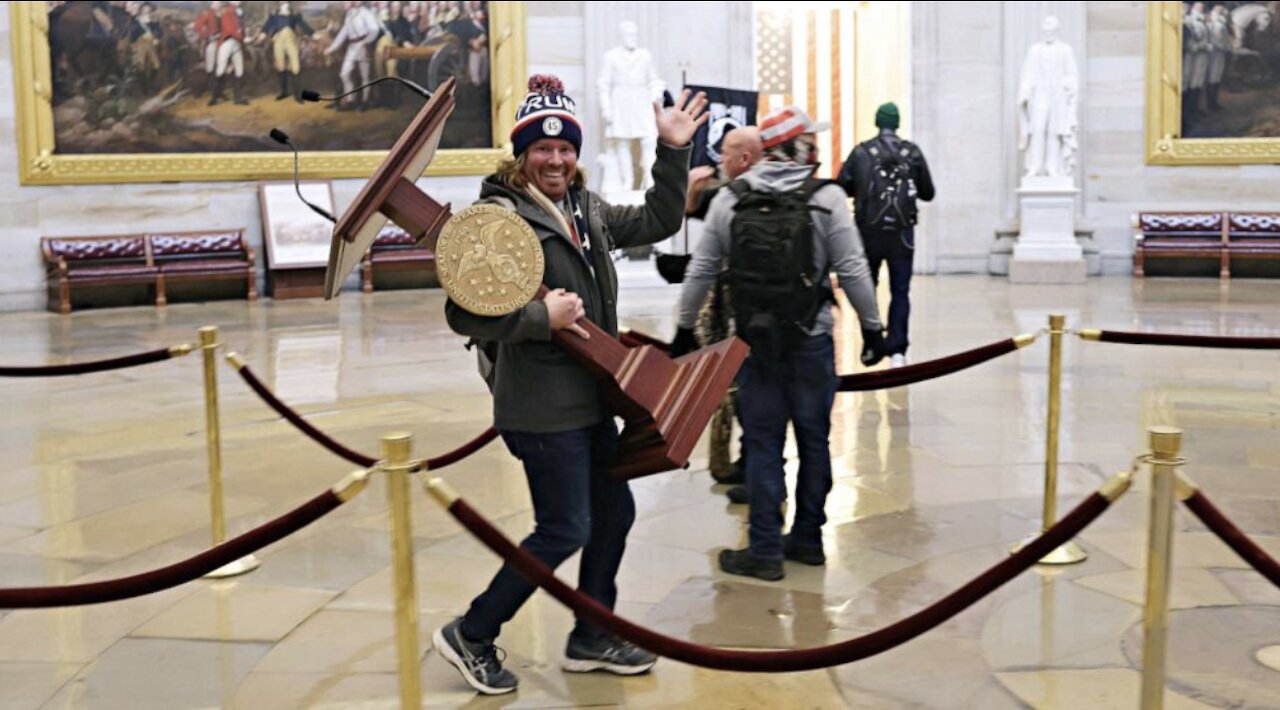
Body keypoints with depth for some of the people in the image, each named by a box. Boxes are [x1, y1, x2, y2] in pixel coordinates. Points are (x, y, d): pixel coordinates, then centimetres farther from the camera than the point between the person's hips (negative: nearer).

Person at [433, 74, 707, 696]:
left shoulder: (585, 208, 10)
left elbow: (657, 222, 18)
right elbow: (465, 315, -22)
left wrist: (673, 151, 10)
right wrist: (542, 316, -23)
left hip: (589, 400, 9)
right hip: (543, 408, -9)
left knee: (615, 511, 16)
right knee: (565, 530, -2)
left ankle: (591, 639, 33)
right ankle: (471, 636, 15)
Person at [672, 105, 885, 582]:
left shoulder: (730, 200, 1)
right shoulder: (826, 198, -6)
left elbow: (701, 270, 4)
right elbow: (852, 271, -7)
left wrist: (685, 327, 15)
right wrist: (871, 326, 4)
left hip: (754, 341, 1)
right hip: (811, 341, -1)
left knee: (762, 442, 6)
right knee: (813, 439, 13)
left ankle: (766, 551, 9)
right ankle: (807, 539, 23)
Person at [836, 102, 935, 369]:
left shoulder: (861, 152, -2)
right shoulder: (912, 152, 1)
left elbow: (841, 186, -5)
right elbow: (928, 193, 5)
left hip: (868, 231, 0)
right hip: (901, 233, 0)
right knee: (900, 292, 4)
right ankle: (897, 350, -5)